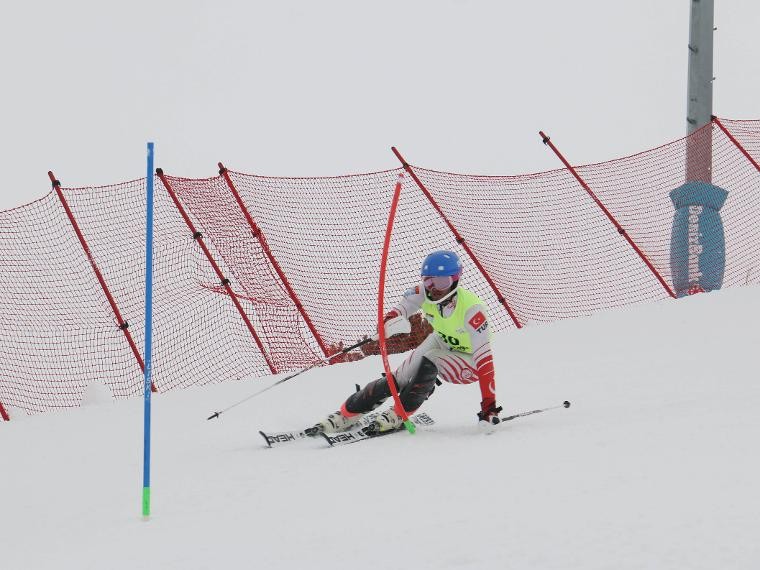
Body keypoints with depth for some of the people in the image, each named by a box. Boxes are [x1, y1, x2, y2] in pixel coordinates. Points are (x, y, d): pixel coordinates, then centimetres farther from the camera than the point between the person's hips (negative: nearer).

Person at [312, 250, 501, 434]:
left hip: (469, 361, -5)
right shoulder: (423, 293, -21)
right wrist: (390, 323, -48)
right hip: (440, 343, 5)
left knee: (429, 362, -32)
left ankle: (399, 415, -14)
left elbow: (484, 357, -37)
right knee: (397, 380, -10)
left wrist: (489, 404, -41)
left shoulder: (471, 309, -36)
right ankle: (346, 415, 4)